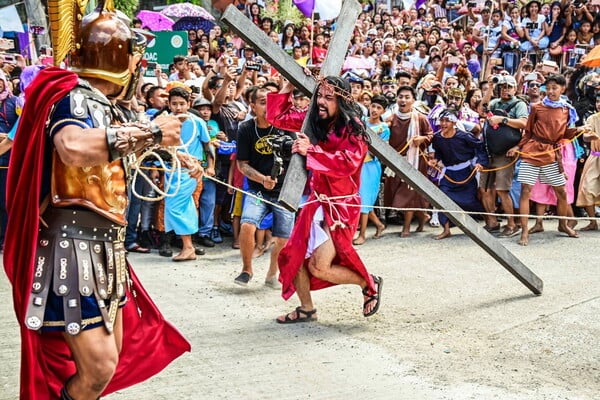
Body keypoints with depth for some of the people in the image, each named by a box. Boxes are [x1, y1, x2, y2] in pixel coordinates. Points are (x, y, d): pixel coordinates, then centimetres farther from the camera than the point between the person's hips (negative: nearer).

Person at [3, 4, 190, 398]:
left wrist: (165, 148, 37)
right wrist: (150, 131, -26)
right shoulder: (73, 94, -14)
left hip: (104, 246, 10)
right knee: (98, 367, -13)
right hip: (74, 245, -10)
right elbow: (73, 147, -38)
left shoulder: (97, 101, 15)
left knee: (112, 357, 17)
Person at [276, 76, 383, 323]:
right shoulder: (319, 125, 7)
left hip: (340, 205, -7)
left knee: (319, 268, -14)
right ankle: (306, 309, 26)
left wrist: (311, 151, -27)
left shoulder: (352, 129, -12)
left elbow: (348, 162, -28)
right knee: (293, 256, 6)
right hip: (318, 201, 7)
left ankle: (369, 283, 11)